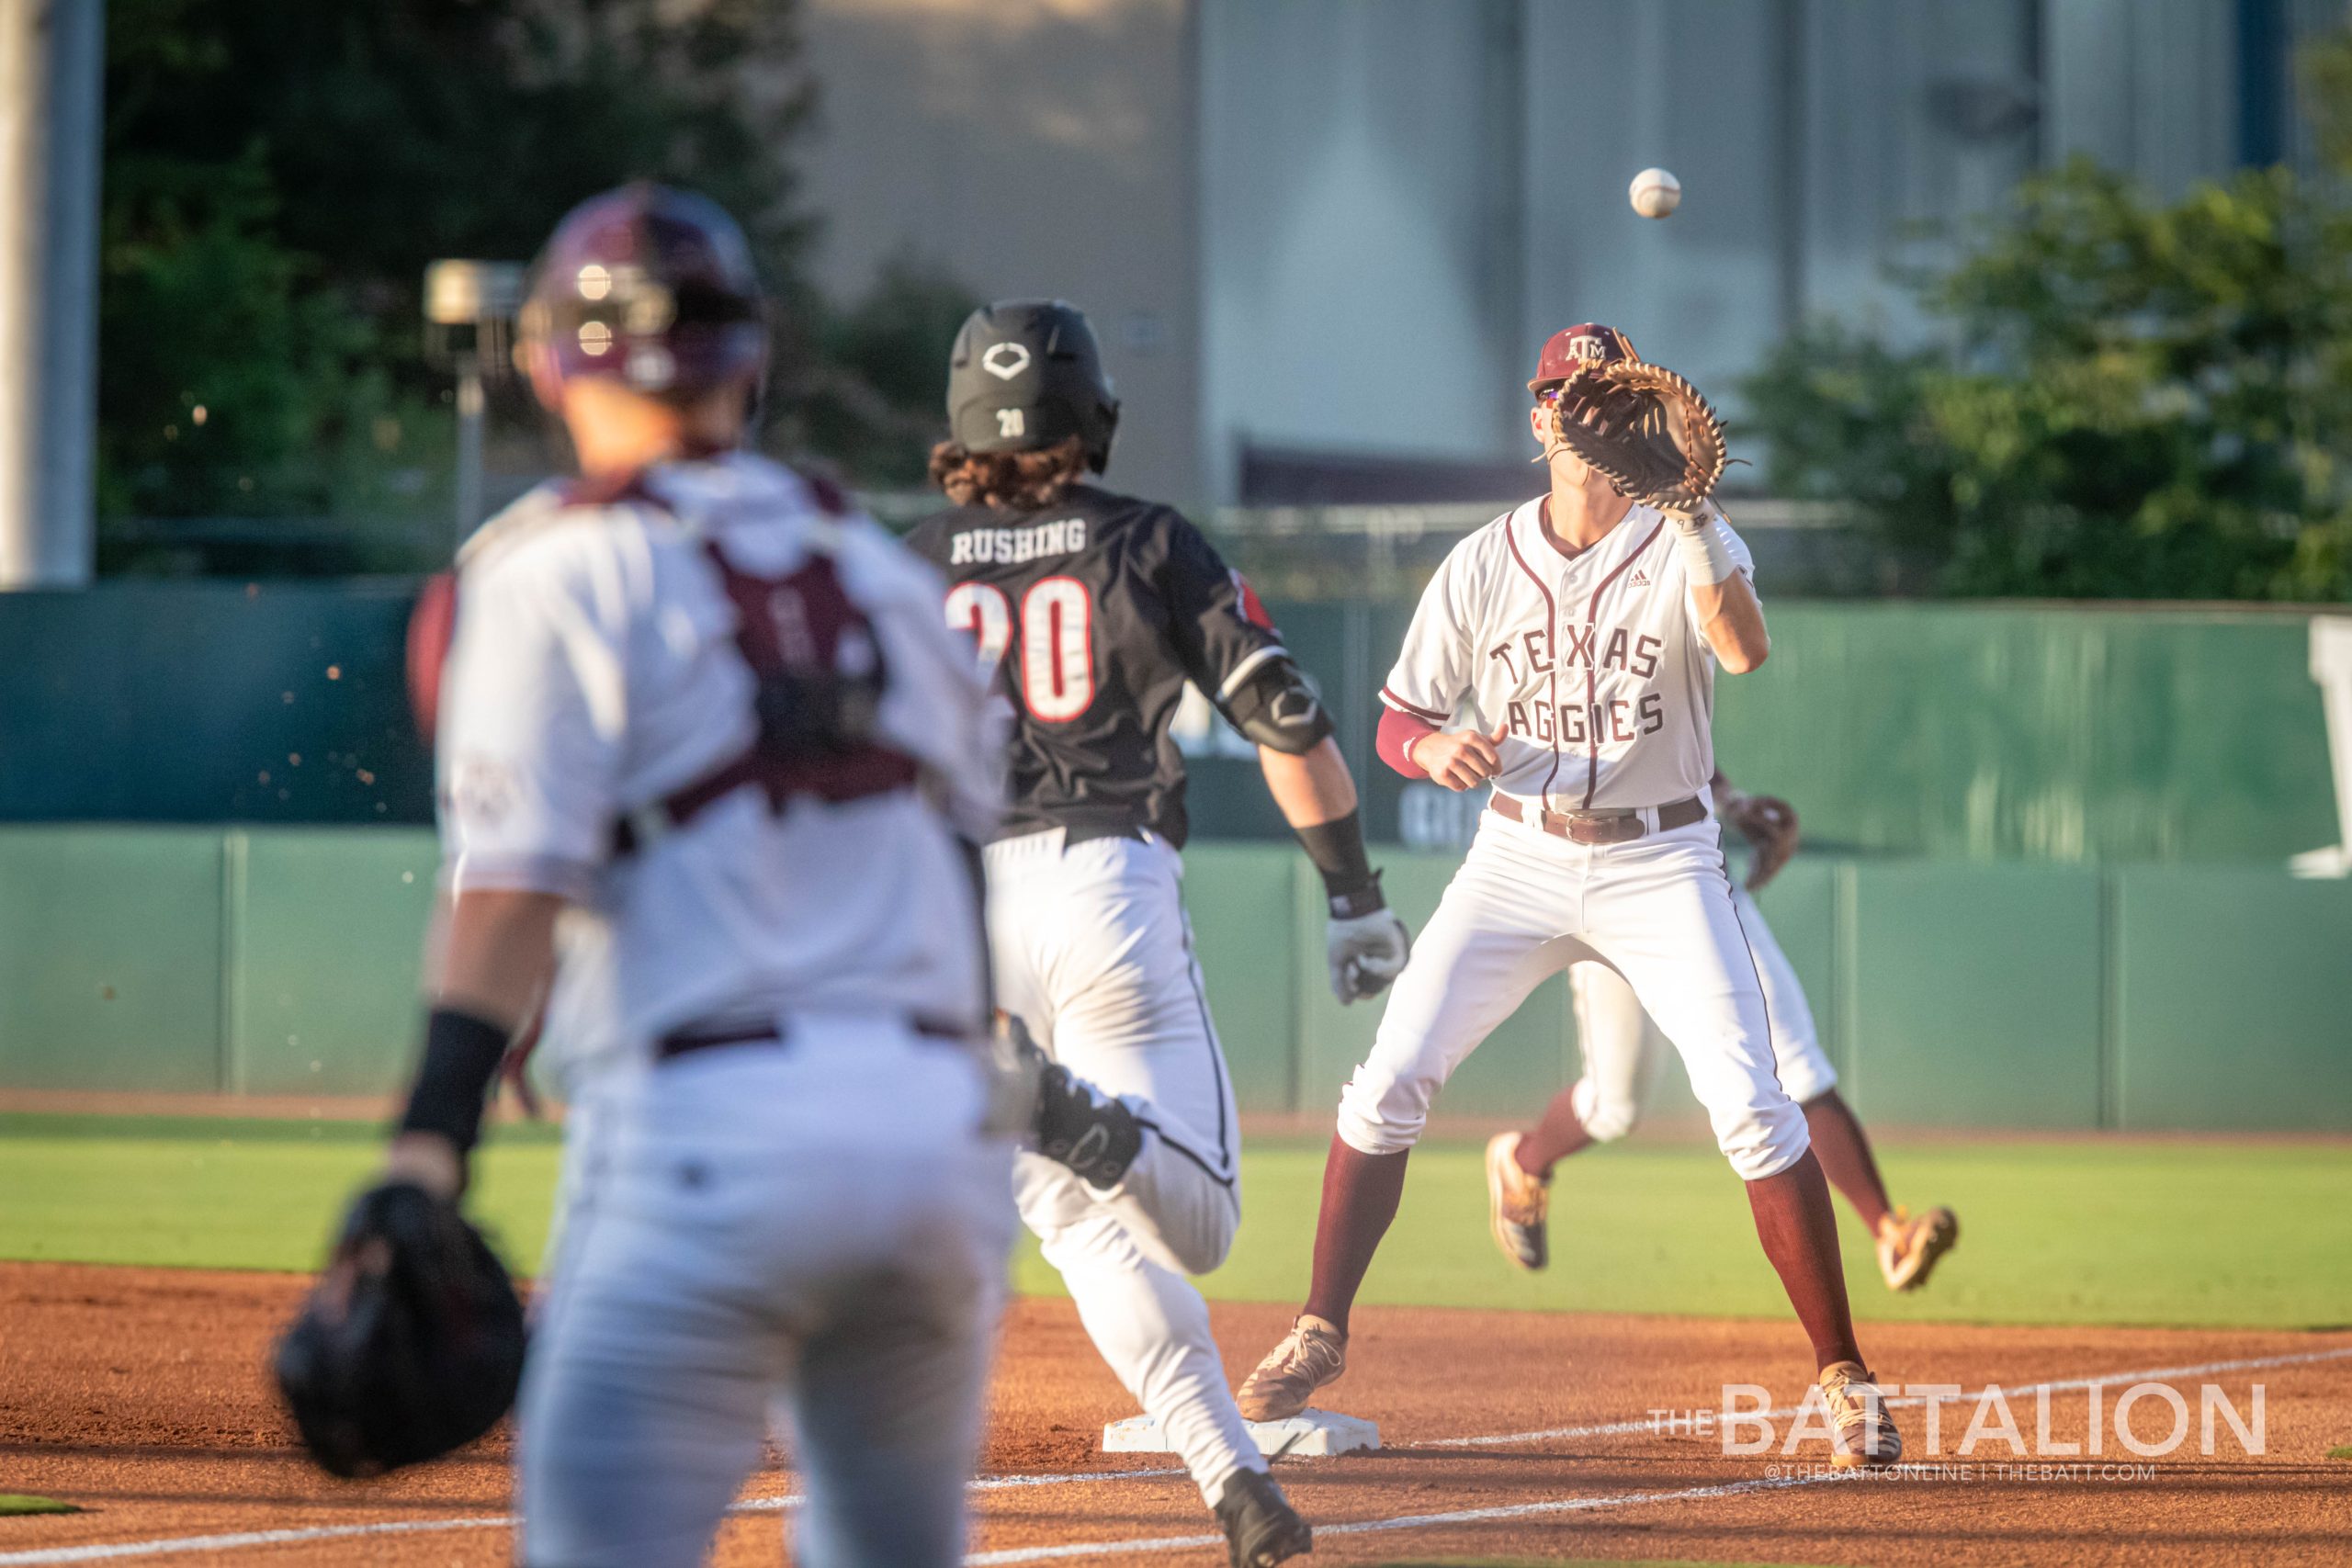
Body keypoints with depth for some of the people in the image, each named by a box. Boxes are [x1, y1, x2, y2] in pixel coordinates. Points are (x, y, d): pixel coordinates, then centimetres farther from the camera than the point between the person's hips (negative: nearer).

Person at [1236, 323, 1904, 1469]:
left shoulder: (1685, 545, -8)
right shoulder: (1482, 566, -1)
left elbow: (1746, 649, -30)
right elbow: (1397, 724, 2)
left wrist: (1686, 510, -39)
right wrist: (1442, 748, -22)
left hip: (1660, 866, -2)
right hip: (1517, 856, 2)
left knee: (1751, 1107, -12)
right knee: (1388, 1084, -5)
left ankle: (1843, 1377, -4)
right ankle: (1319, 1335, 10)